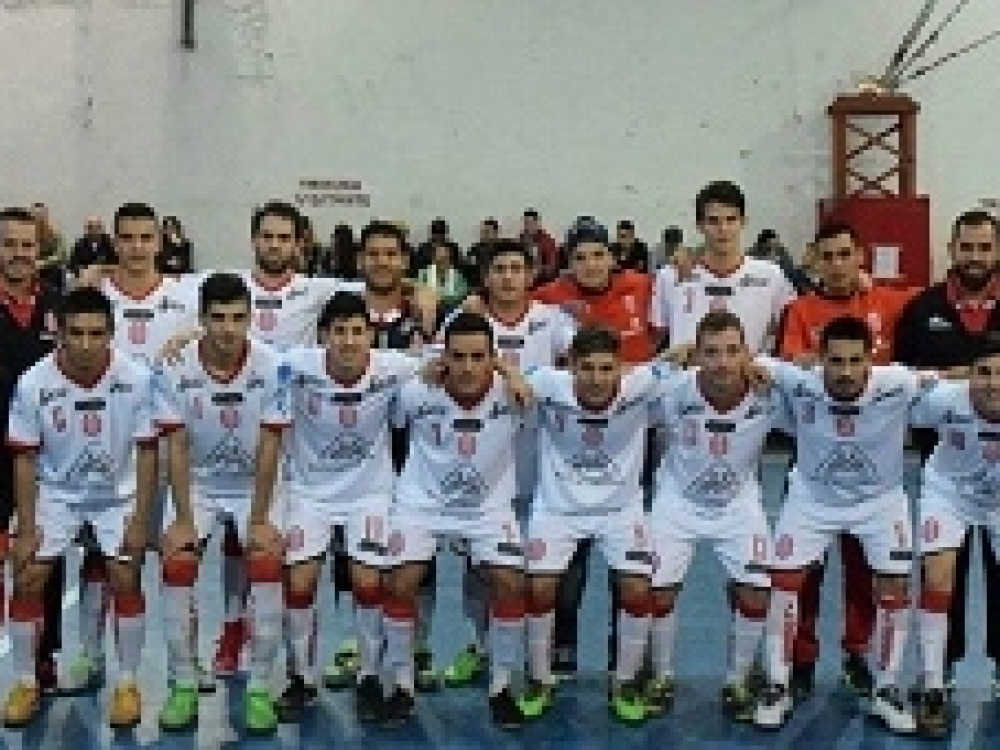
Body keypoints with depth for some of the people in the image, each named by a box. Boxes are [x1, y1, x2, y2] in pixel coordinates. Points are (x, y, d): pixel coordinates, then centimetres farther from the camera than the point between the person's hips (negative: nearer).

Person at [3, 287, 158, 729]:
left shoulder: (136, 379, -23)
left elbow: (146, 451, -12)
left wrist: (140, 519, -14)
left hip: (117, 493, -1)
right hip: (55, 492, 1)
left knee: (125, 577, -11)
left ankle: (127, 684, 5)